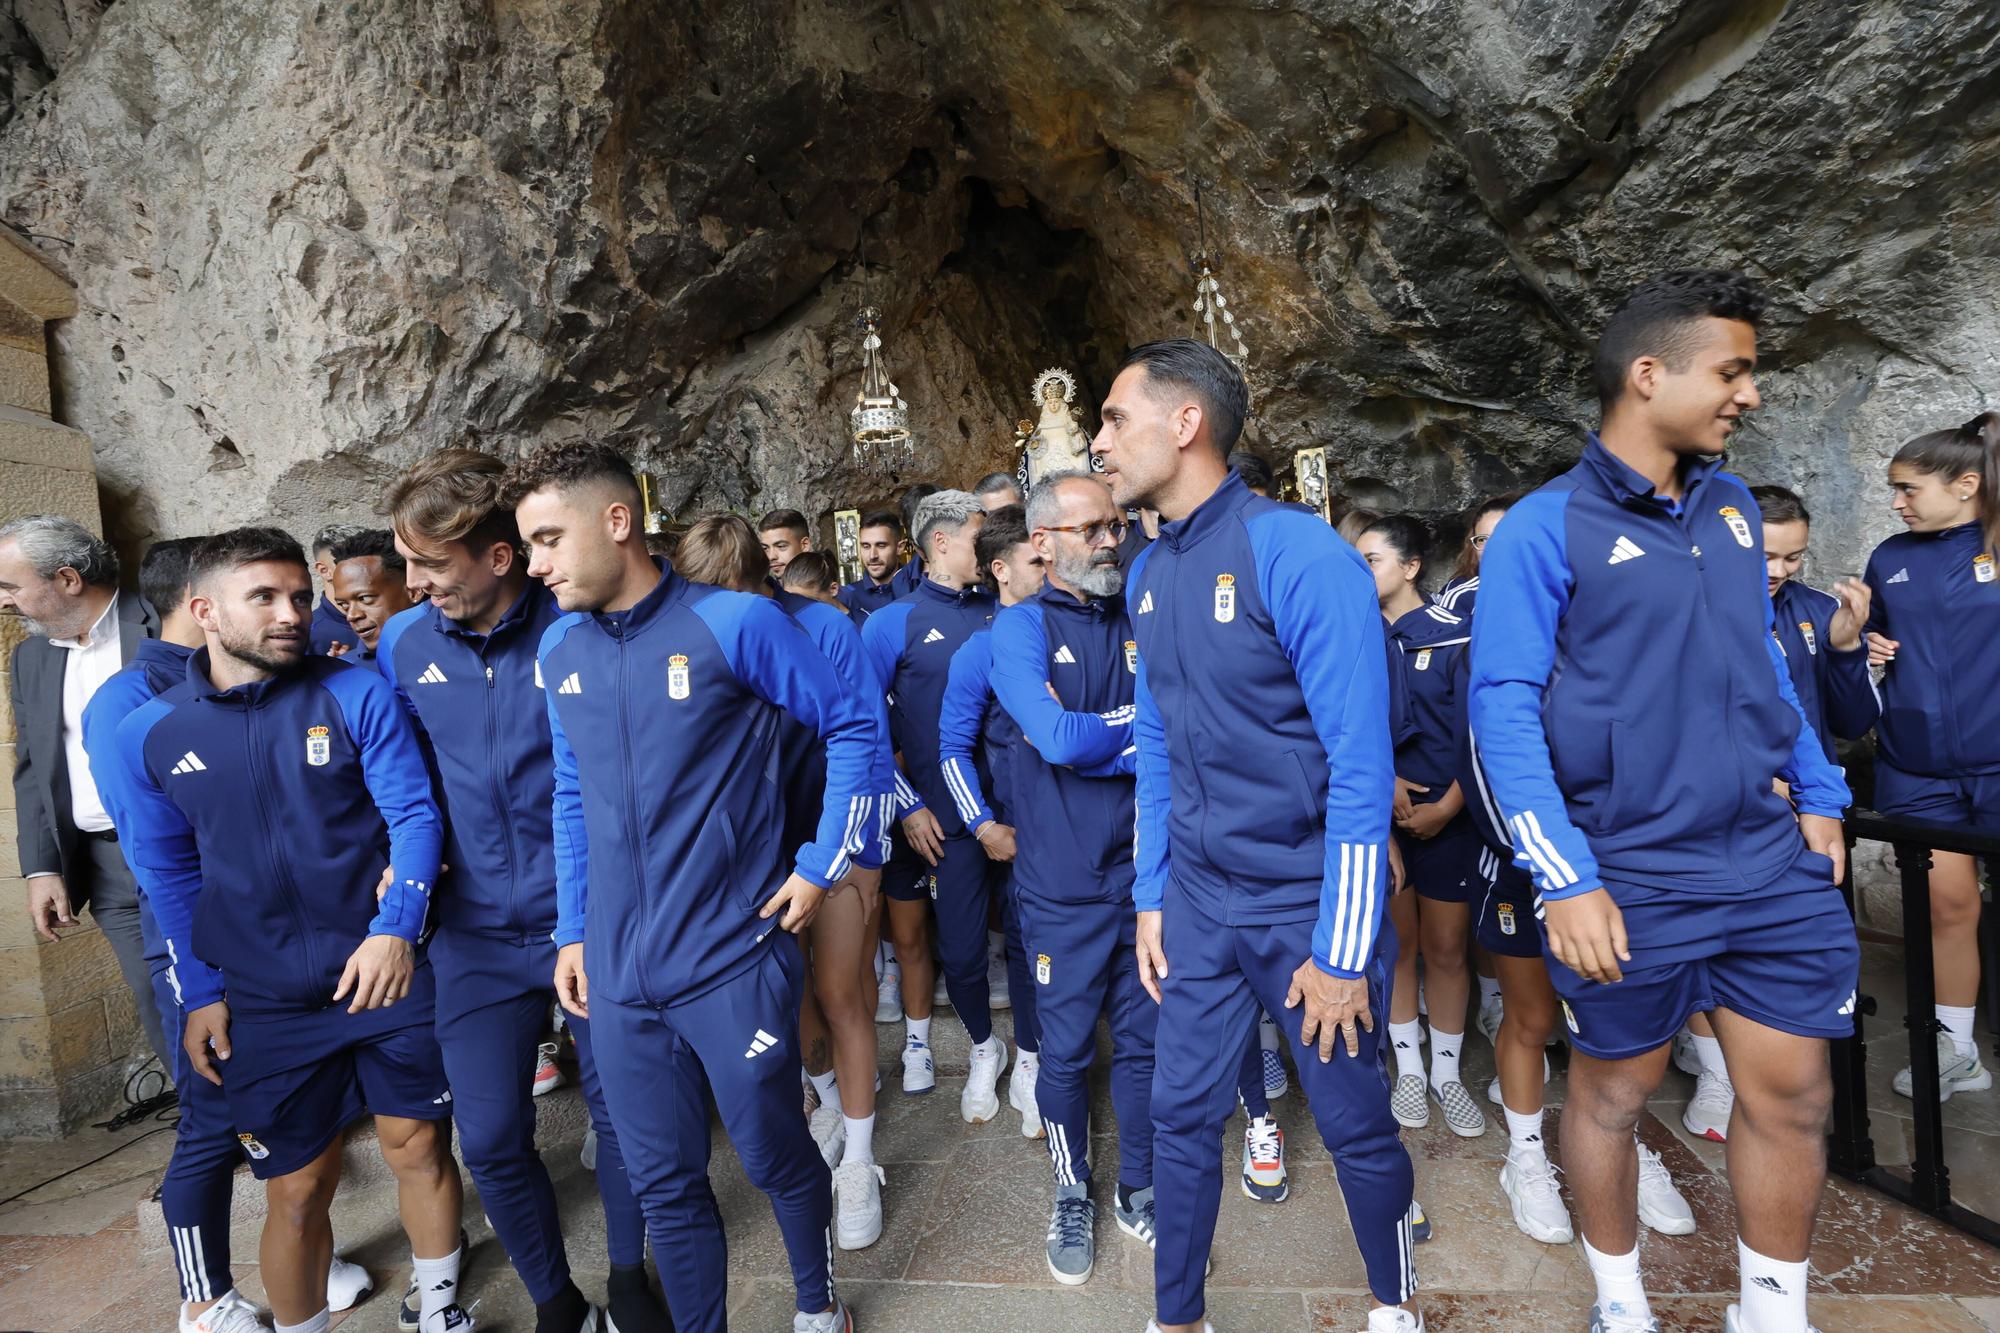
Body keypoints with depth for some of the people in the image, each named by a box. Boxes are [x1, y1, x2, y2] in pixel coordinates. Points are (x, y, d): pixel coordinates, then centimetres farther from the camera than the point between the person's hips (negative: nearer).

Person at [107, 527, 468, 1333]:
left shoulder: (356, 695, -6)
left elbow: (415, 814, -7)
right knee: (297, 1190, 10)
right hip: (263, 1002, 1)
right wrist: (200, 994, 4)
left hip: (386, 976, -1)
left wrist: (395, 931, -18)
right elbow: (169, 874, 7)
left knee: (419, 1145, 11)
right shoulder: (147, 736, 0)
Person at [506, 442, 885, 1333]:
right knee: (663, 1182, 16)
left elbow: (850, 728, -4)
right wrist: (572, 931, 12)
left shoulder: (734, 623, -12)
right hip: (618, 973, 4)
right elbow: (572, 797, 14)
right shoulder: (558, 648, 5)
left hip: (733, 960, -4)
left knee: (776, 1157, 14)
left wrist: (826, 862, -7)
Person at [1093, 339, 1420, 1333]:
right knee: (1181, 1114, 13)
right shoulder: (1150, 573, 4)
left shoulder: (1299, 555, -18)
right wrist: (1150, 896, 9)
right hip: (1197, 898, 5)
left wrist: (1342, 951, -16)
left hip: (1309, 900, -5)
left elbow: (1360, 764, -18)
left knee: (1355, 1126, 13)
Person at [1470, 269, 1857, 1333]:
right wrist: (1565, 881, -19)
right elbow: (1502, 712, -15)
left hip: (1770, 862, 6)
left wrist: (1820, 795, 15)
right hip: (1625, 882, -5)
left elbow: (1764, 664, 18)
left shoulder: (1732, 508, 8)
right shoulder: (1544, 528, -12)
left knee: (1792, 1095, 13)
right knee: (1612, 1093, 12)